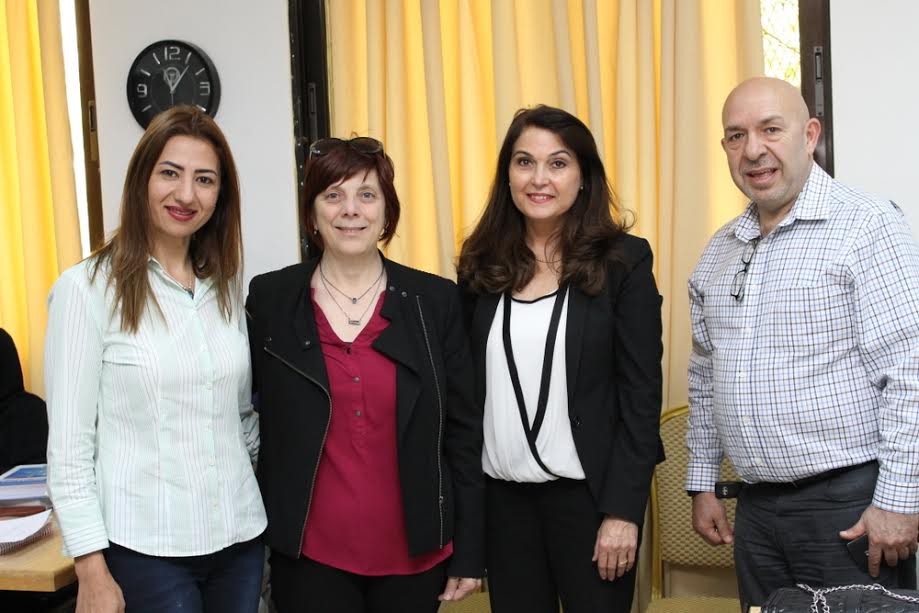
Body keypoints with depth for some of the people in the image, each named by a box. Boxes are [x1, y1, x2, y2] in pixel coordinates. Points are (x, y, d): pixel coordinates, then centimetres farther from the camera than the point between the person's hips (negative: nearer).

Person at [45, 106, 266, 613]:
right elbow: (68, 446, -9)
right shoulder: (87, 287, -8)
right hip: (145, 549, -5)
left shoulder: (226, 286, 7)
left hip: (239, 536, 5)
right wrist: (92, 571, -11)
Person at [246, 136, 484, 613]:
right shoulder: (269, 299, -2)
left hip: (414, 553, 1)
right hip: (309, 556, 0)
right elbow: (251, 422, 5)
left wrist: (469, 553, 1)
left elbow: (462, 431, 1)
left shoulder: (435, 300, -2)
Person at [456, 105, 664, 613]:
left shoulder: (623, 261, -6)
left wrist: (623, 510, -12)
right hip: (500, 494, 3)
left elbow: (641, 394, -8)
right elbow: (464, 386, 7)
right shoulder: (481, 265, 3)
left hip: (587, 491, -3)